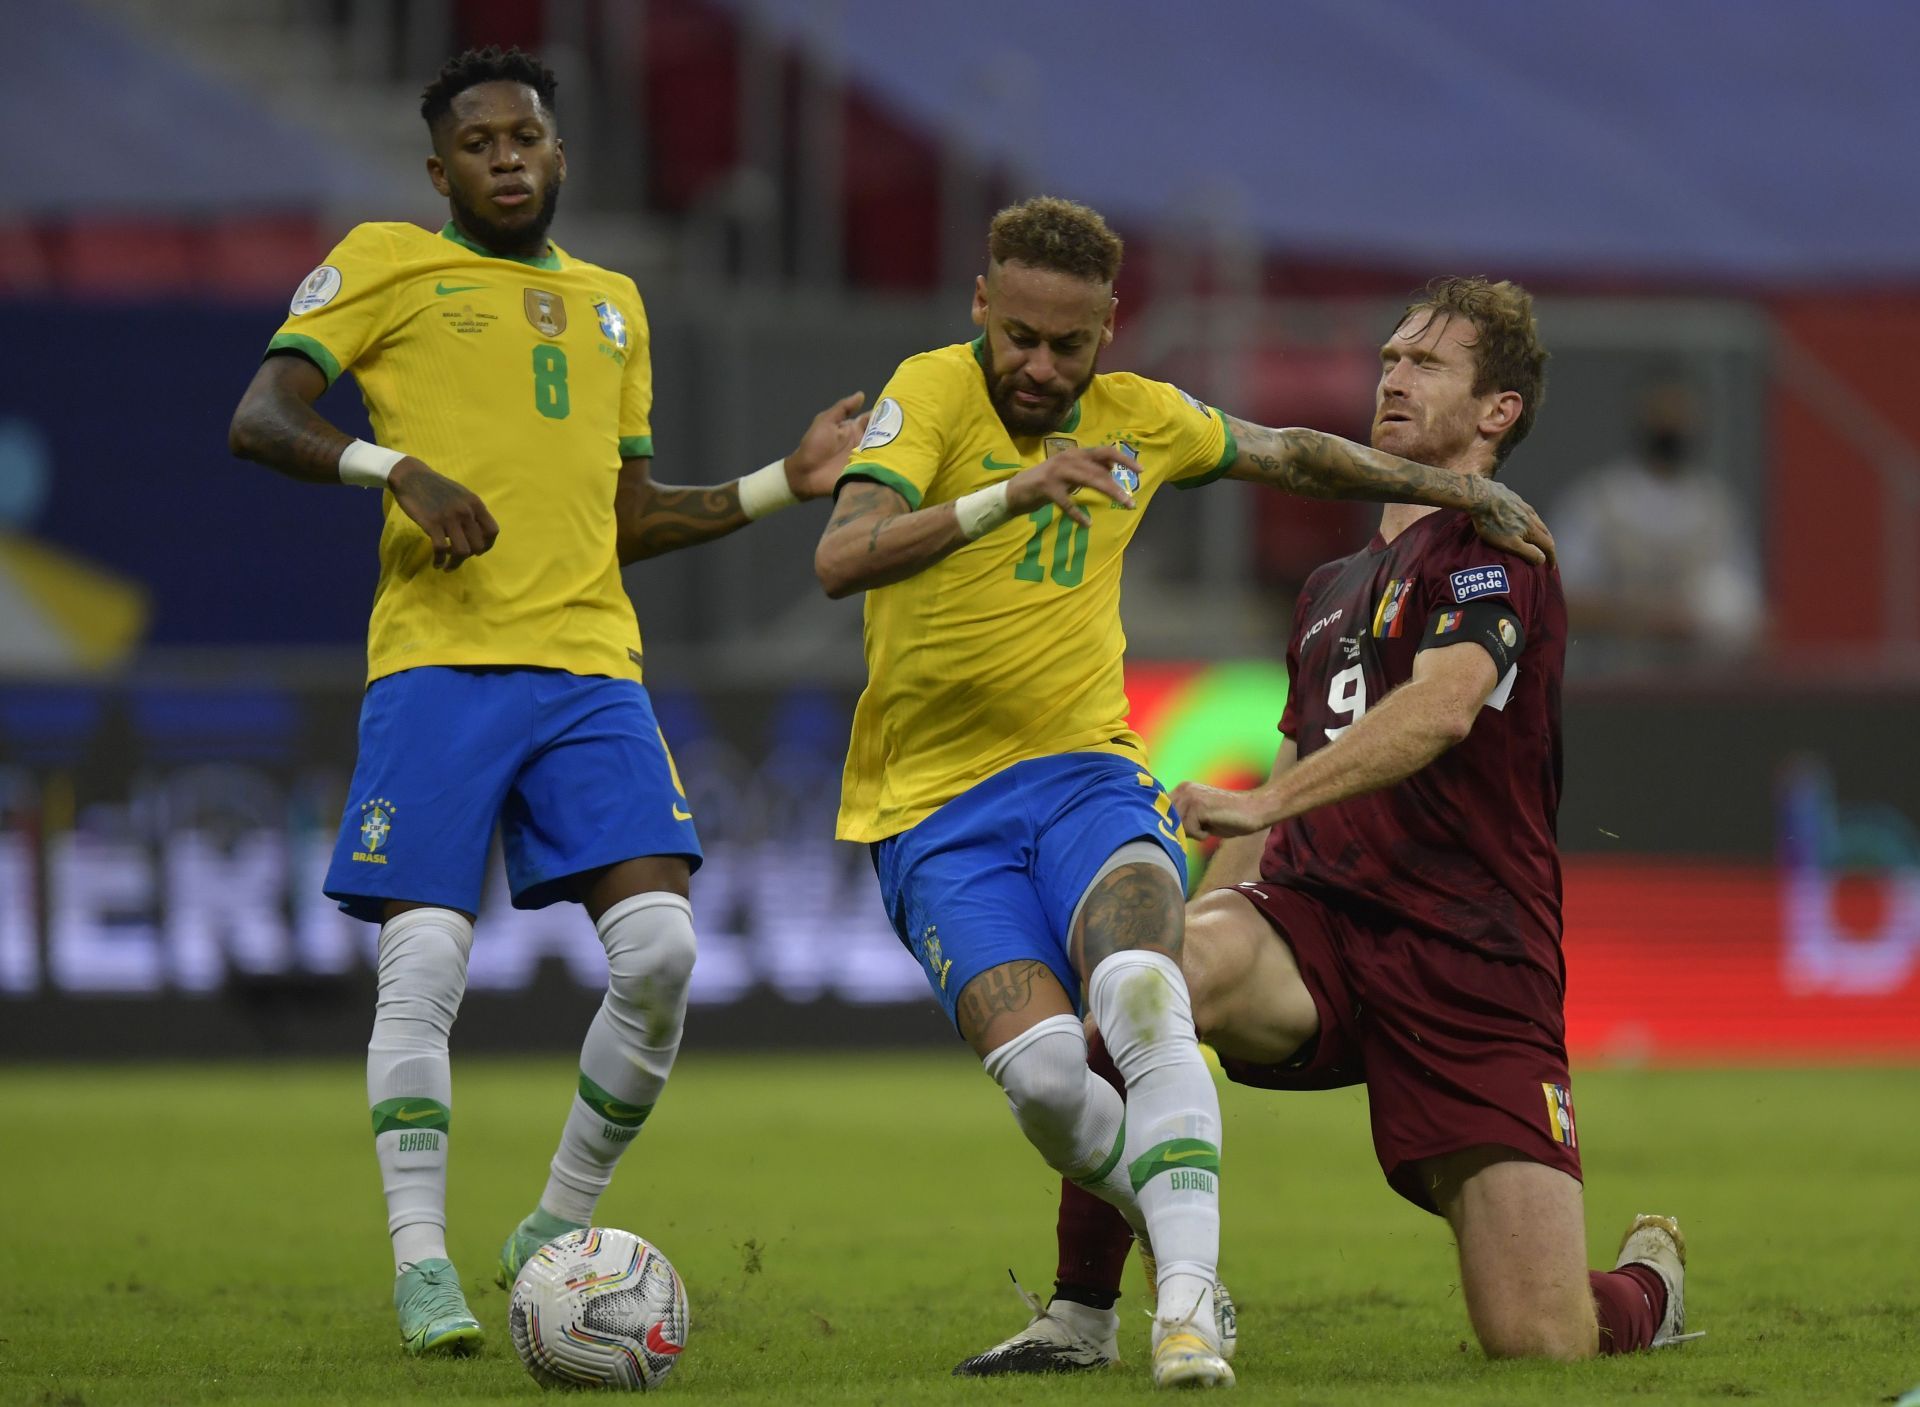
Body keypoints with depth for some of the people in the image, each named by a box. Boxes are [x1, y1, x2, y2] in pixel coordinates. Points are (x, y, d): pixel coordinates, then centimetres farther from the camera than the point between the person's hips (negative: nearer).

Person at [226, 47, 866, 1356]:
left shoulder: (611, 303, 24)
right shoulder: (385, 264, 7)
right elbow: (260, 417, -2)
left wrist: (784, 484, 19)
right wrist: (396, 468, -17)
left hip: (591, 669, 4)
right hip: (438, 666, -4)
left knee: (660, 948, -11)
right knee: (424, 962, -12)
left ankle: (560, 1231, 5)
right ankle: (422, 1264, -5)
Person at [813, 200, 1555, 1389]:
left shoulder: (1141, 418, 8)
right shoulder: (935, 394, -8)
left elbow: (1295, 455, 27)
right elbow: (843, 557, -25)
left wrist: (1460, 490, 25)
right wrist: (1010, 493, -37)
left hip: (1087, 772, 3)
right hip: (933, 806, -3)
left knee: (1144, 994, -30)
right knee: (1042, 1074, -23)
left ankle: (1188, 1301, -32)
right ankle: (1173, 1232, 6)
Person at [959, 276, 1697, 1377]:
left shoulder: (1493, 552, -2)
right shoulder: (1334, 589, 24)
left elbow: (1442, 708, -22)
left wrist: (1263, 803, -33)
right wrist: (1197, 921, 20)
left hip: (1471, 966, -6)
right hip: (1314, 922, 6)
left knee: (1539, 1341, -14)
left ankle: (1653, 1280, 25)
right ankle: (1080, 1317, -19)